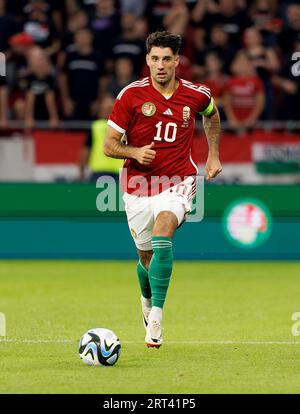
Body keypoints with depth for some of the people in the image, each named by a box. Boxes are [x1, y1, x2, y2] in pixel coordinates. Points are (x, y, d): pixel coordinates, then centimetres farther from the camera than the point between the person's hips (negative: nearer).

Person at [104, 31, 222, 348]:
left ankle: (155, 318, -28)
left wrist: (214, 154, 20)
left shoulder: (196, 95, -2)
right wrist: (135, 152, -24)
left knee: (162, 235, -28)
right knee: (146, 256, 10)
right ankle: (147, 300, 46)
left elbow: (211, 115, 25)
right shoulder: (131, 95, -8)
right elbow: (109, 145, -5)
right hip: (138, 184, 1)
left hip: (177, 182, -1)